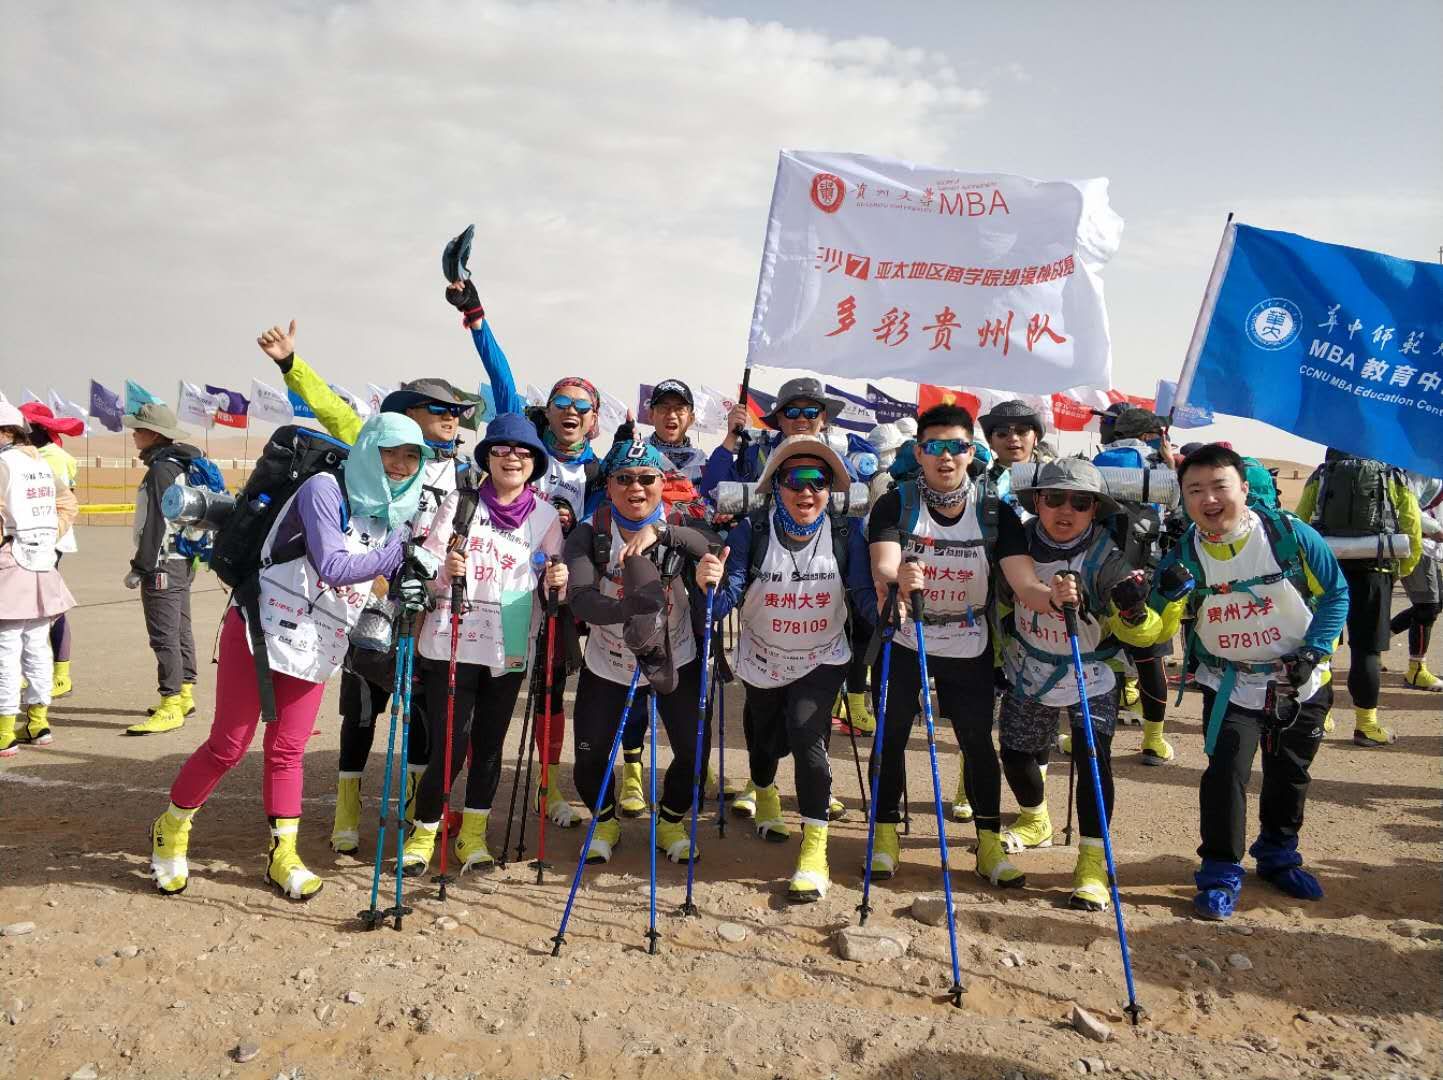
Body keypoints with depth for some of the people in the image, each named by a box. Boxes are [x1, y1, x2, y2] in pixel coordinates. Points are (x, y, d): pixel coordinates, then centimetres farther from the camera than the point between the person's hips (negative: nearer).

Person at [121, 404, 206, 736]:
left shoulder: (162, 469, -16)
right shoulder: (181, 465, 14)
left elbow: (157, 523, -21)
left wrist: (140, 566, -17)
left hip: (163, 564, -11)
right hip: (183, 561, 11)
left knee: (164, 636, -9)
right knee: (180, 630, 16)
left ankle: (171, 708, -8)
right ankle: (184, 695, 26)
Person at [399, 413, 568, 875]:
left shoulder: (545, 516, 4)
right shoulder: (460, 503, -3)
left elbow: (551, 585, 7)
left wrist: (558, 581, -16)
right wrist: (445, 571, -27)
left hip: (510, 649, 3)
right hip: (452, 643, -3)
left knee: (489, 743, 12)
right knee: (449, 747, -3)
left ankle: (472, 834, 27)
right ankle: (423, 832, 19)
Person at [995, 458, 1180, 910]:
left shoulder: (1107, 558, -23)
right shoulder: (1019, 542, -14)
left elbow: (1143, 634, -27)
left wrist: (1132, 612, -45)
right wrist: (1025, 626, -1)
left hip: (1090, 677, -4)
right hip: (1029, 672, 4)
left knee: (1093, 758, -17)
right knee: (1017, 753, 15)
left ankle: (1093, 861, -5)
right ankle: (1035, 819, 46)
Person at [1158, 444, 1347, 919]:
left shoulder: (1292, 536, -17)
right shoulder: (1184, 556, -14)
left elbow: (1335, 593, -5)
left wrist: (1314, 651, -14)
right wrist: (1150, 602, -36)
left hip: (1302, 684, 1)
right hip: (1231, 686, -1)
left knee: (1289, 774, 16)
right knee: (1226, 772, -13)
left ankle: (1278, 854, 40)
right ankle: (1221, 871, 5)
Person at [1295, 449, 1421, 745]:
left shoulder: (1321, 475, 10)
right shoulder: (1395, 479, 7)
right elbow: (1414, 534, 3)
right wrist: (1401, 571, 15)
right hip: (1373, 569, -2)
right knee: (1367, 648, 2)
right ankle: (1365, 724, 3)